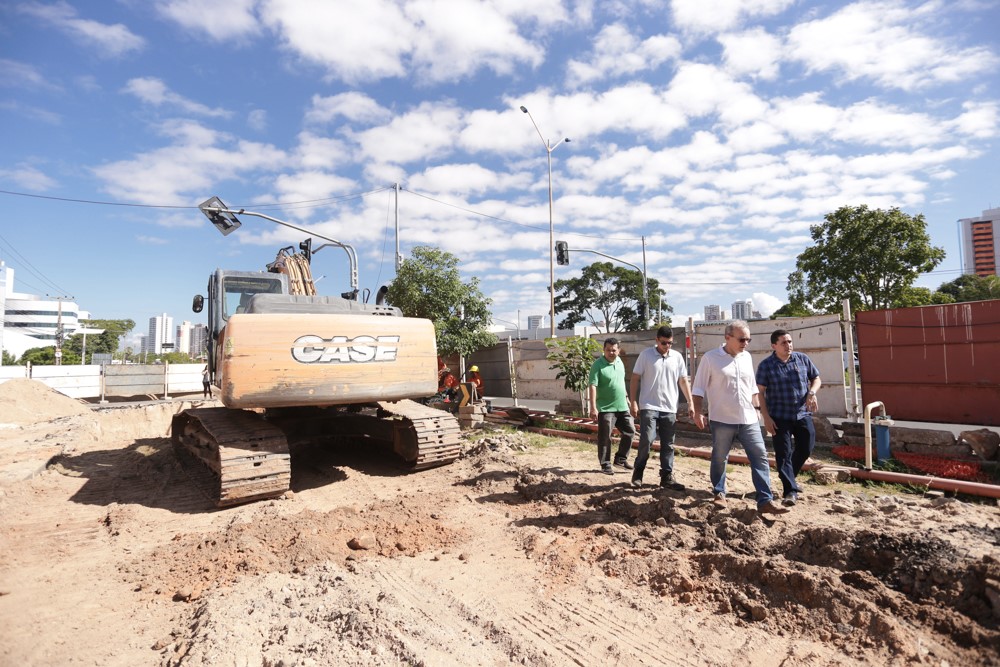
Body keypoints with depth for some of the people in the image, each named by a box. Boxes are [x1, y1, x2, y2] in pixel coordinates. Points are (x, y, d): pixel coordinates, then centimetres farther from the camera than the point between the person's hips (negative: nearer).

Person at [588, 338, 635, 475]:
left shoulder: (619, 361, 7)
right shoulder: (598, 365, -14)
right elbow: (593, 386, -20)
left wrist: (626, 397, 23)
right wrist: (593, 407, -26)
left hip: (622, 407, 7)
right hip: (606, 408, -7)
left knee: (629, 432, 12)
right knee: (605, 438, 0)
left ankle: (621, 459, 27)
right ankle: (605, 464, 13)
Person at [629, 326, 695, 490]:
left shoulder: (677, 357, 5)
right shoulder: (645, 355, -4)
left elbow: (683, 381, 11)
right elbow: (635, 379, -2)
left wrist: (690, 403, 6)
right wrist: (633, 402, -8)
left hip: (669, 409, 4)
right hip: (649, 407, -3)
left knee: (668, 445, 8)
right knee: (647, 440, -10)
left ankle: (667, 477, 18)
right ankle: (638, 471, 10)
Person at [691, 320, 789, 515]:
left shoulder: (747, 357, 9)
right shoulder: (710, 358, -8)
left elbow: (752, 386, 19)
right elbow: (699, 388, -6)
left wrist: (756, 408, 17)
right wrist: (698, 413, -11)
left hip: (748, 419, 5)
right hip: (722, 421, -4)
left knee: (760, 458, 0)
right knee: (719, 459, 8)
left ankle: (765, 501, 5)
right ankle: (719, 493, 26)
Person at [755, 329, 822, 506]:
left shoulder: (803, 359, 2)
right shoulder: (766, 365, -7)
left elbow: (817, 379, 12)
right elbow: (760, 392, -6)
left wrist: (812, 392, -11)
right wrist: (766, 417, -12)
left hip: (803, 414, 4)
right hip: (779, 417, -4)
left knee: (806, 448, 11)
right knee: (783, 453, -4)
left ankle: (790, 477, 36)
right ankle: (790, 490, 4)